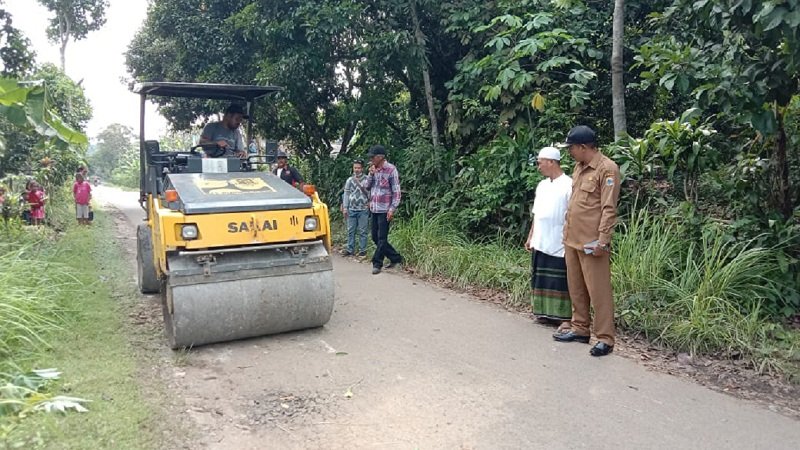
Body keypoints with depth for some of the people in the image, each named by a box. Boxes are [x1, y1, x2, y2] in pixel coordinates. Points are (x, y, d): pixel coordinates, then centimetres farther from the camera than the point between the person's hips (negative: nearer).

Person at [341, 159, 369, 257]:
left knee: (362, 231, 1)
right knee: (350, 230, 7)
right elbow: (346, 194, 10)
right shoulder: (349, 180, 10)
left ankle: (362, 250, 9)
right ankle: (350, 249, 15)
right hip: (351, 209, 3)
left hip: (363, 210, -3)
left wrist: (359, 183, -13)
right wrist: (345, 208, 4)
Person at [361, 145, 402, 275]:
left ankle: (377, 263, 6)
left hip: (385, 209, -8)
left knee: (382, 238, -3)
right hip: (374, 209, 8)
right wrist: (371, 174, -7)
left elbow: (396, 190, -10)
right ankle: (395, 258, 22)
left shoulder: (391, 169, -9)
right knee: (375, 237, 11)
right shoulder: (373, 169, 11)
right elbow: (365, 186, 7)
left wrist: (392, 208, -16)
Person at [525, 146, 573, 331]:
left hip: (559, 245, -7)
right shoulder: (541, 185, 13)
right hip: (540, 244, 7)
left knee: (561, 281, -1)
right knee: (541, 279, 12)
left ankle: (565, 317, 7)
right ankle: (546, 313, 23)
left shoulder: (568, 185, -10)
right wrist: (530, 237, 16)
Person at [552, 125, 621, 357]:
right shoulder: (579, 167, 13)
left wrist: (602, 241, -19)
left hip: (591, 242, -8)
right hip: (571, 239, 9)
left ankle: (605, 339, 6)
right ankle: (580, 328, 27)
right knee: (576, 288, 15)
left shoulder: (607, 169, -12)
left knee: (598, 291, -2)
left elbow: (609, 209, -16)